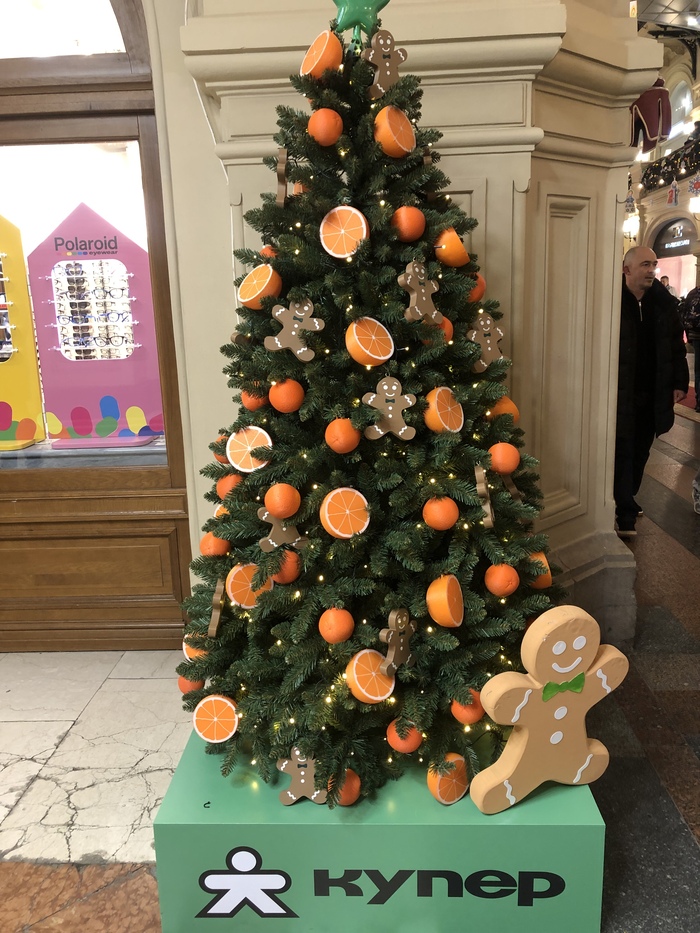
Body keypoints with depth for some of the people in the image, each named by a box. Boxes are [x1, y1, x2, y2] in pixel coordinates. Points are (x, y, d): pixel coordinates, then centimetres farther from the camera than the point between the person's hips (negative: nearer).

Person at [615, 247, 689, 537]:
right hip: (621, 393, -5)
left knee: (640, 451, 14)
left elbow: (677, 346, 9)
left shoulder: (665, 302, 3)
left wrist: (680, 382, 4)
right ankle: (625, 512, 8)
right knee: (623, 452, 1)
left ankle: (626, 500, 31)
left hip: (653, 392, 5)